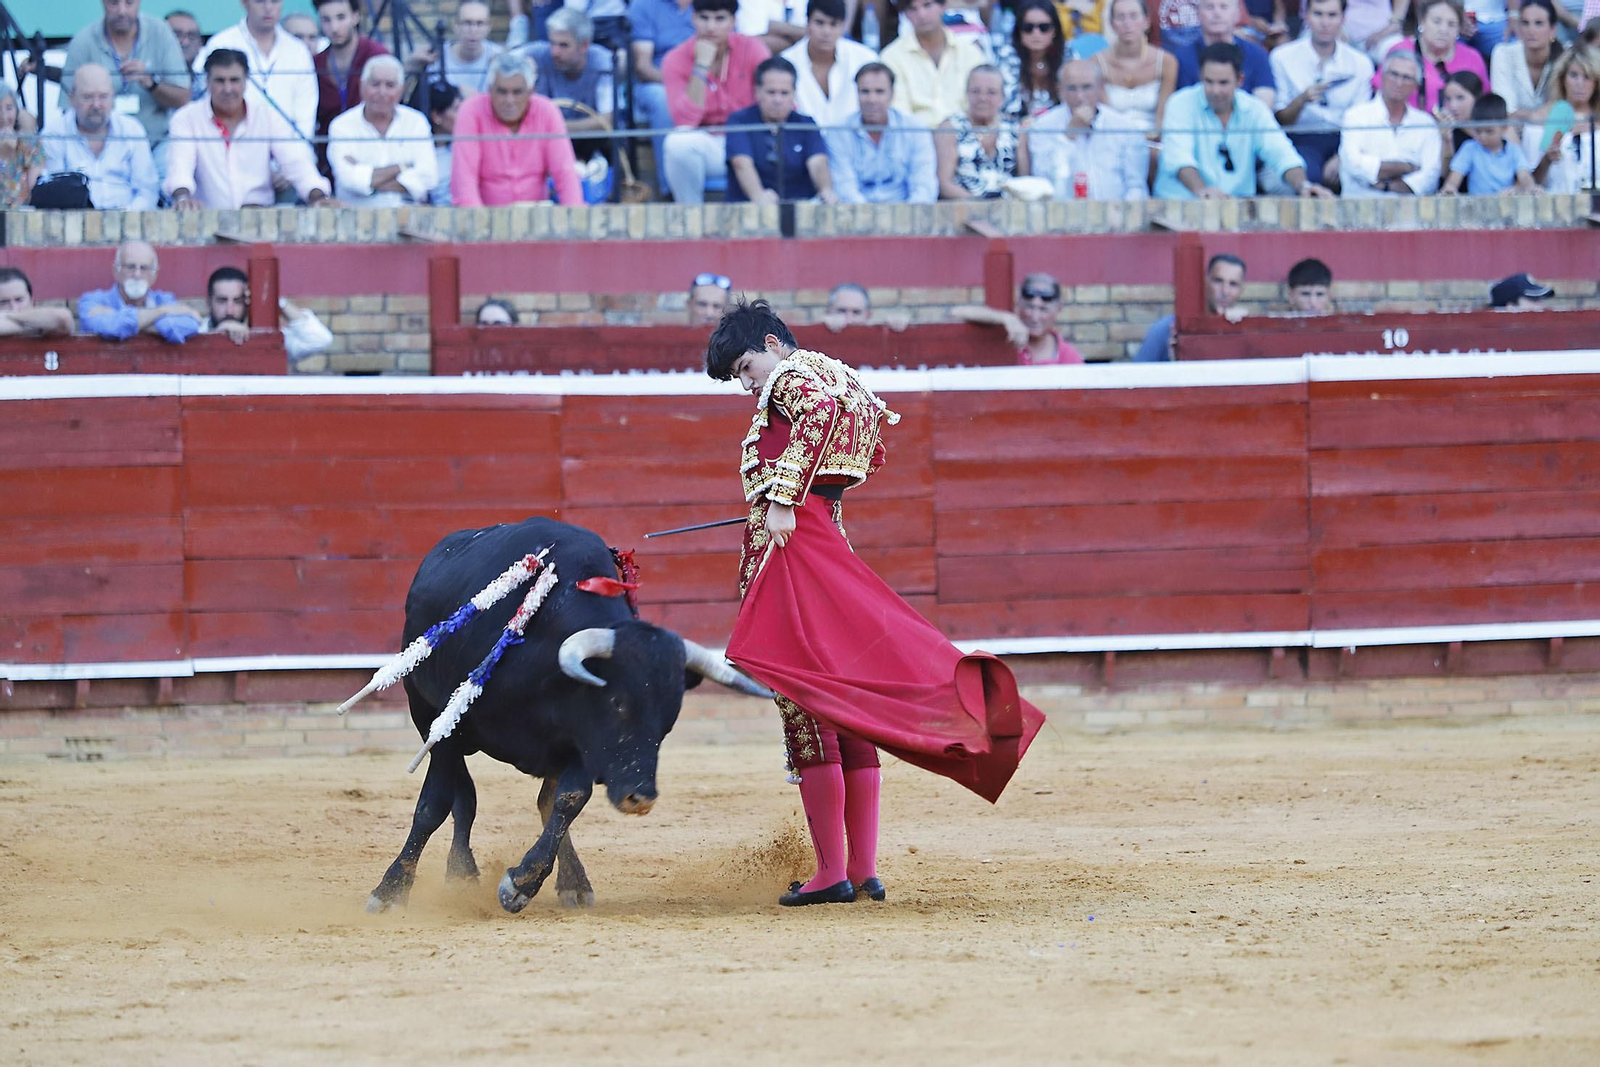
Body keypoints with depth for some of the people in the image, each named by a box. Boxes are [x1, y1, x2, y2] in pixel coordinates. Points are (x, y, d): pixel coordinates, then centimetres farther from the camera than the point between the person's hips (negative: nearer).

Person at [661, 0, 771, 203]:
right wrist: (701, 66, -22)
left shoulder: (751, 49, -4)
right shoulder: (676, 60, -6)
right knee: (677, 142, -35)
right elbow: (685, 121, -19)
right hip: (705, 144, -1)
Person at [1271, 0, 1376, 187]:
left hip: (1345, 141, 2)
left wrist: (1341, 158, -13)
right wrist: (1302, 99, -19)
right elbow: (1280, 120, 2)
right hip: (1301, 140, -2)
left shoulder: (1361, 63, 7)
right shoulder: (1282, 58, 3)